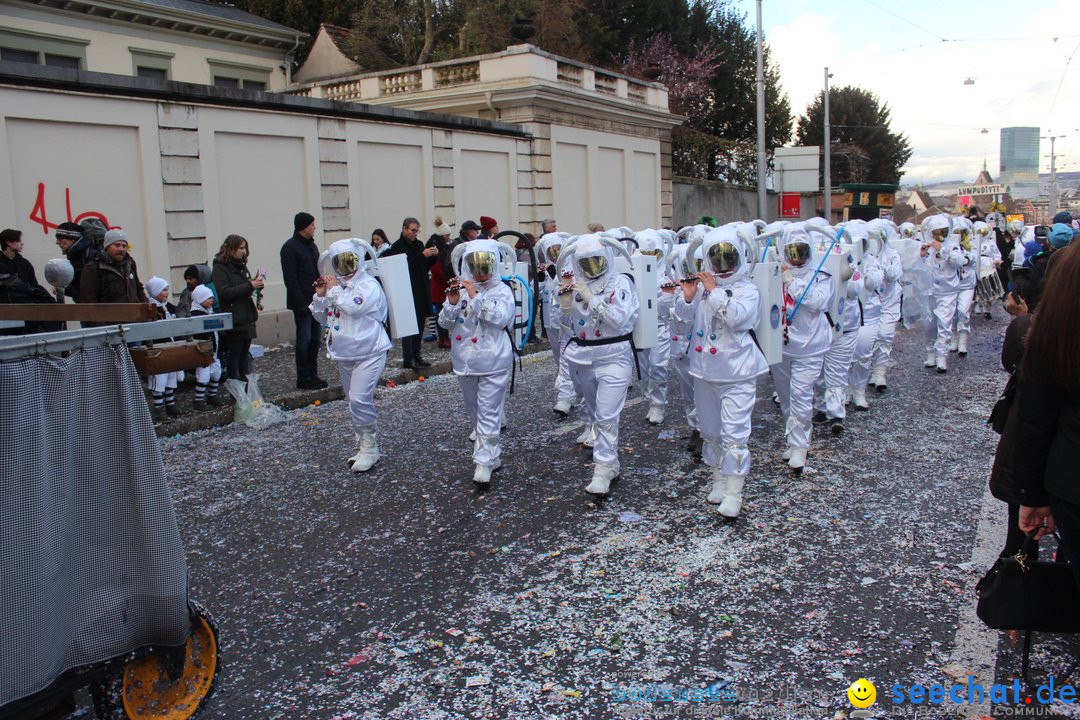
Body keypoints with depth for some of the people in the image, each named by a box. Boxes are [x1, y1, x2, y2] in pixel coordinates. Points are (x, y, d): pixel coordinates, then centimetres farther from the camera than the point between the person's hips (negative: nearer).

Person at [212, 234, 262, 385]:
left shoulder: (242, 266, 16)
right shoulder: (220, 268, -7)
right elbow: (225, 292, -18)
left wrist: (256, 283, 3)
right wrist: (250, 285, -22)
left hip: (247, 318, 7)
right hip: (233, 320, -7)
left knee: (244, 353, 10)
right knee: (234, 354, -2)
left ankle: (245, 383, 15)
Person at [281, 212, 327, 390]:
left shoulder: (311, 245, 16)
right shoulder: (290, 247, -10)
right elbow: (290, 279, -15)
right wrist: (301, 304, -18)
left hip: (315, 301, 8)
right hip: (303, 302, -8)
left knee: (316, 339, 10)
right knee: (305, 340, -4)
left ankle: (312, 375, 18)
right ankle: (303, 378, 4)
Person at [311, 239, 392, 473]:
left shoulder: (369, 285, -11)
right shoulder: (335, 287, 10)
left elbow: (353, 307, -27)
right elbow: (321, 317, 17)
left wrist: (334, 290, -14)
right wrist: (320, 296, 1)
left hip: (369, 354, -8)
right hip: (345, 355, 8)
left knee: (360, 399, -19)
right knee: (355, 401, 15)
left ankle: (369, 448, -7)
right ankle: (364, 447, 28)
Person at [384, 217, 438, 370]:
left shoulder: (418, 244, 14)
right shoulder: (397, 247, -8)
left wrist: (434, 256, -1)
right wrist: (422, 256, -23)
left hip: (421, 292, 7)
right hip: (408, 293, -7)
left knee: (419, 325, 10)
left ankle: (416, 356, 18)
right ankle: (408, 360, -3)